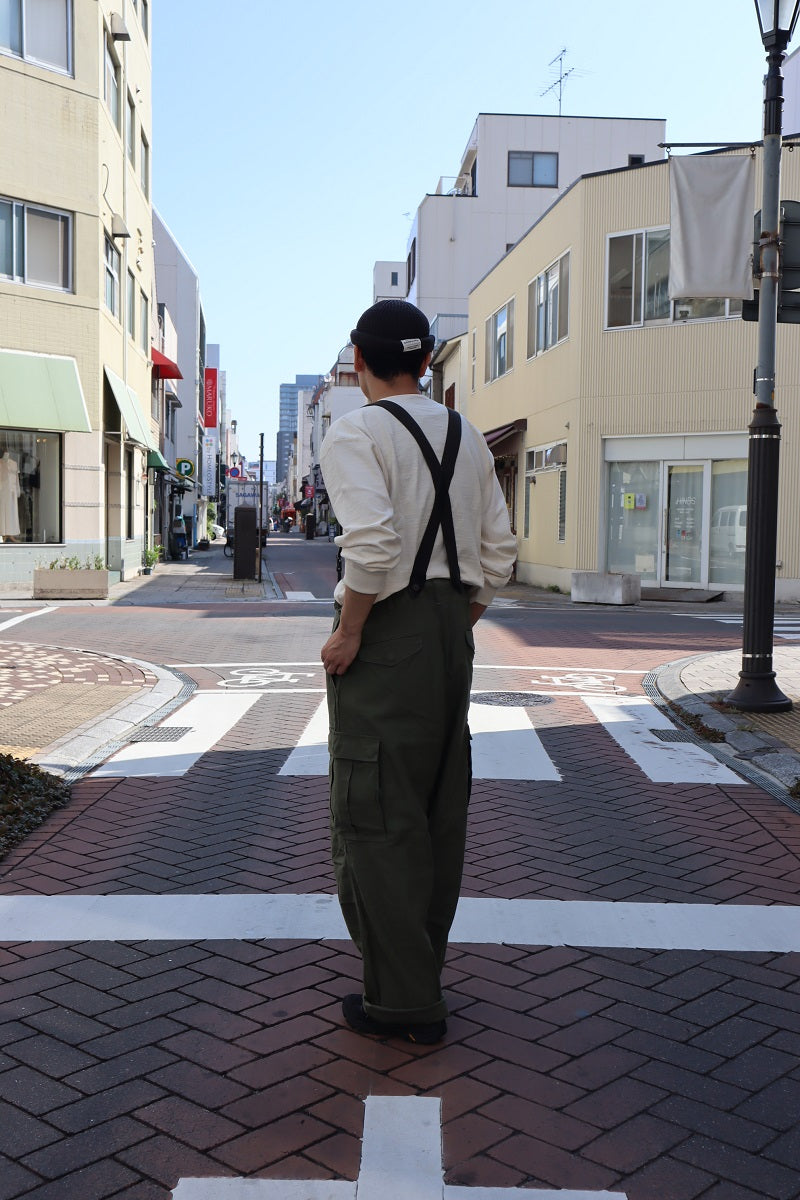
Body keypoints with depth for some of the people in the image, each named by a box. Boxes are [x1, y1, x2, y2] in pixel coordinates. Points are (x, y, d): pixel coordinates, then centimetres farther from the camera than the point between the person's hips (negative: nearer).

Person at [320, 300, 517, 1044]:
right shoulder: (466, 436, 11)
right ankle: (419, 971, 29)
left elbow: (372, 544, -25)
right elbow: (498, 554, 10)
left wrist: (347, 635, -15)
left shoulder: (356, 433, -10)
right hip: (452, 622, 8)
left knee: (375, 817, 1)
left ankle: (404, 1001, 8)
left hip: (386, 629, -7)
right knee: (440, 808, 15)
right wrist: (457, 626, 17)